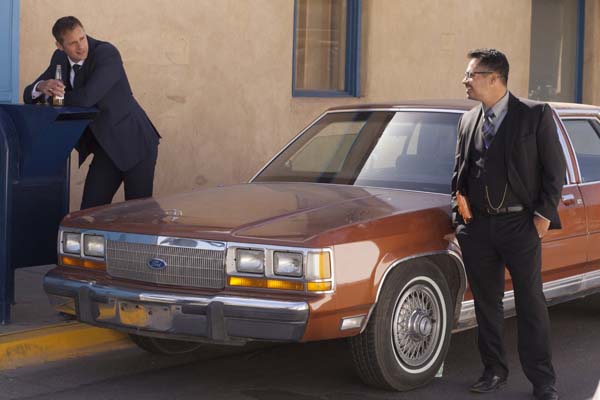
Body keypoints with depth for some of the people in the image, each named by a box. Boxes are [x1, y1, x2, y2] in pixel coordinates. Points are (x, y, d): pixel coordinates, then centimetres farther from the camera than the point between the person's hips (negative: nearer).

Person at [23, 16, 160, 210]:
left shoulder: (107, 53, -20)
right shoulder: (60, 59, 2)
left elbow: (86, 98, -31)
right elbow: (30, 94, 3)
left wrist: (53, 94, -13)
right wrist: (42, 87, -22)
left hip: (134, 144, -6)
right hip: (106, 147, 6)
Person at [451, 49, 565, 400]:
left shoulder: (536, 115, -4)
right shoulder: (468, 121, 10)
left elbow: (555, 170, -3)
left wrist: (544, 214, -9)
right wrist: (459, 212, 5)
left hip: (520, 223, -4)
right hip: (477, 226, 5)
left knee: (531, 302, 0)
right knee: (486, 302, 10)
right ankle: (495, 371, 23)